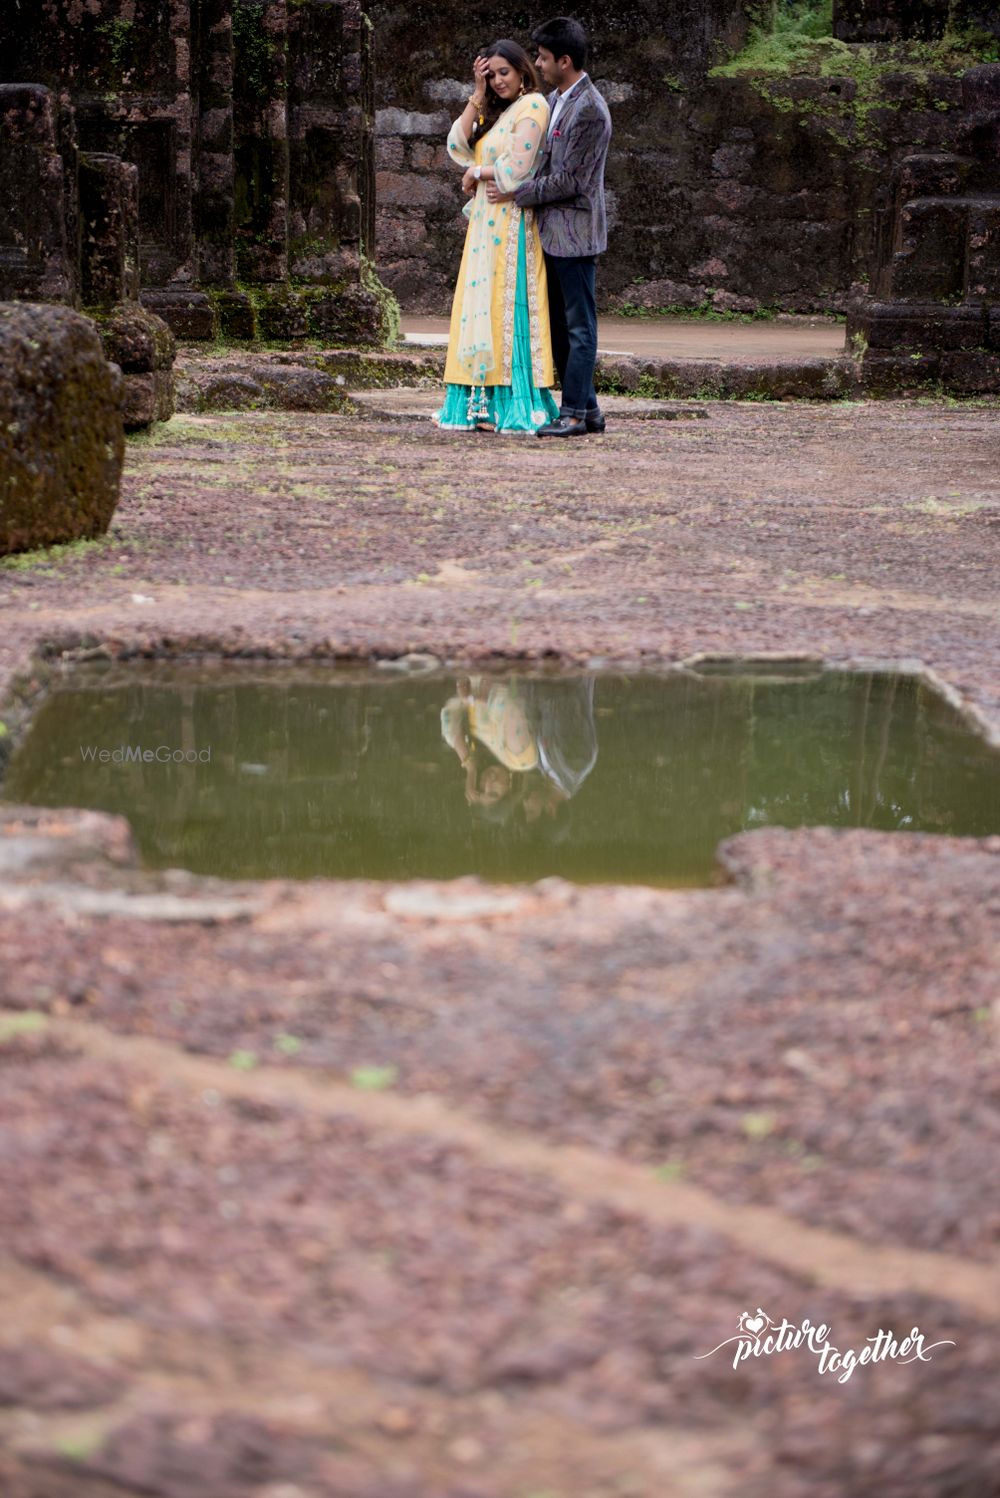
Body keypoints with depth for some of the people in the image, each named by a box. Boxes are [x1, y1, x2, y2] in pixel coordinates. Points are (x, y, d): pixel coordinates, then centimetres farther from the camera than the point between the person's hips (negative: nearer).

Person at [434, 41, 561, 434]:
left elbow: (517, 169, -16)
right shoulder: (495, 112, 20)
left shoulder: (531, 107, -7)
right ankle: (482, 402, 4)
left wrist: (476, 173, -1)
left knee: (505, 305, -10)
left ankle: (512, 405, -10)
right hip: (486, 223, 9)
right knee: (480, 307, 4)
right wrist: (478, 95, 5)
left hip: (511, 222, -9)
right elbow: (458, 146, 8)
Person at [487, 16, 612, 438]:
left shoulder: (590, 111, -17)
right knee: (559, 324, 12)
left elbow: (569, 180, -19)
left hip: (575, 232, -10)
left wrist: (516, 193, -12)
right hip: (552, 230, 10)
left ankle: (574, 414, -1)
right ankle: (587, 409, 18)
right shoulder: (554, 99, 12)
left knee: (579, 325, -4)